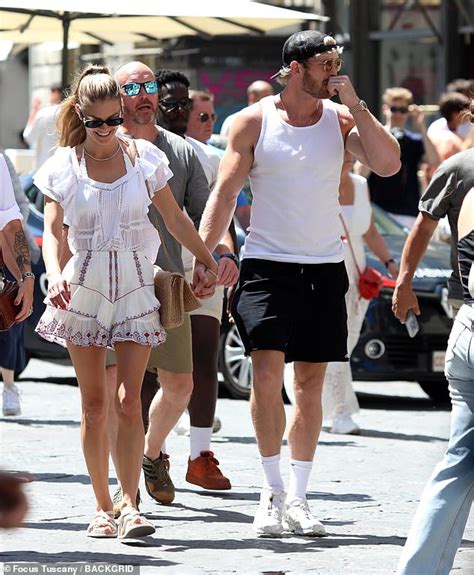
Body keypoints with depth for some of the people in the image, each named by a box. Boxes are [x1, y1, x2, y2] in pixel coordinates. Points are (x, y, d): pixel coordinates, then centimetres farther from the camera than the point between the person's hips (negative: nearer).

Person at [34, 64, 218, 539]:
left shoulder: (143, 157, 2)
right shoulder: (63, 166, 0)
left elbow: (175, 219, 11)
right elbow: (52, 230, -7)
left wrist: (207, 262, 14)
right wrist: (54, 275, -24)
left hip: (134, 287, 0)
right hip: (83, 290, 0)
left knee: (128, 400, -11)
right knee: (94, 403, 2)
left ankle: (129, 504, -14)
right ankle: (102, 507, 9)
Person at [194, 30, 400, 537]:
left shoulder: (339, 119, 4)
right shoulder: (253, 122, -2)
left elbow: (388, 164, -8)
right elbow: (225, 192, -1)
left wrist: (355, 106, -11)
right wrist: (202, 254, -10)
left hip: (324, 267, 3)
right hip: (267, 264, -3)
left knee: (310, 382, 6)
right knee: (267, 372, -16)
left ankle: (297, 499, 14)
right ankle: (272, 490, -2)